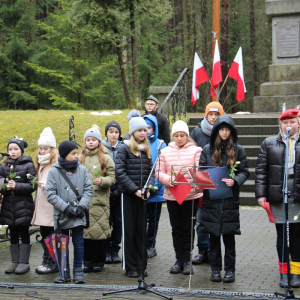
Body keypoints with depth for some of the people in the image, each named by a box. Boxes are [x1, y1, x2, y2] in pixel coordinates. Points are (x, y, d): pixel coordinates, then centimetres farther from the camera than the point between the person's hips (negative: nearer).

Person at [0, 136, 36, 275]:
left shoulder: (28, 165, -3)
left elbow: (32, 186, -8)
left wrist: (16, 186, -19)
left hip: (23, 206, -4)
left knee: (24, 233, 2)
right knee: (13, 234, 10)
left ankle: (24, 262, 9)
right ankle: (15, 261, 18)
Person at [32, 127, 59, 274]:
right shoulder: (41, 164, 17)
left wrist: (46, 185, -26)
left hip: (52, 205, -8)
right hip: (41, 205, 8)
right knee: (44, 234, 12)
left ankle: (53, 263, 4)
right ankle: (47, 261, 20)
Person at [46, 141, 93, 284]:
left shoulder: (82, 169, 2)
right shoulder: (54, 171, -3)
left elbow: (88, 190, 3)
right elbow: (51, 194, -6)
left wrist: (82, 206, -10)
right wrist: (65, 207, -14)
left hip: (79, 215, 1)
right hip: (61, 215, -1)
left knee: (78, 242, 5)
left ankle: (78, 271, 15)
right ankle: (64, 272, 18)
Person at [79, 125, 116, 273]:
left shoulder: (105, 158, 4)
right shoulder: (80, 158, 13)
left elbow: (113, 177, 1)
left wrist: (102, 181, -16)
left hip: (100, 199, -3)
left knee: (99, 230, -2)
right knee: (85, 231, 3)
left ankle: (99, 262, 10)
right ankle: (88, 261, 13)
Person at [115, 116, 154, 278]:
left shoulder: (146, 150, 11)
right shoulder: (124, 149, -5)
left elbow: (151, 171, 11)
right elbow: (120, 173, -11)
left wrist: (148, 188, -6)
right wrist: (135, 189, -15)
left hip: (142, 195, 4)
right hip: (128, 194, -4)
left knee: (141, 230, 7)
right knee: (129, 231, 2)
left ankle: (141, 265, 15)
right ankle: (130, 267, 9)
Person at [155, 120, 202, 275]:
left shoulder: (196, 150, 1)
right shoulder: (165, 152, 7)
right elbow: (159, 173, 3)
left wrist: (190, 171, -27)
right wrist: (168, 180, -16)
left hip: (191, 195, -2)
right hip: (172, 195, 2)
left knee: (188, 228, 3)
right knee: (176, 229, 9)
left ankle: (186, 260, 11)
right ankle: (179, 260, 17)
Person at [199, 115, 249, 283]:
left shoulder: (238, 150, 3)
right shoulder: (208, 150, 6)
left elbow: (245, 172, 2)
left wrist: (235, 181, -16)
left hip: (230, 199, -1)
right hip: (212, 198, 1)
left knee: (229, 235, 3)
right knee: (214, 235, 7)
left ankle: (230, 269, 12)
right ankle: (215, 269, 16)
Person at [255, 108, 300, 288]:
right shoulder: (269, 143, 7)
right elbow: (261, 170, 5)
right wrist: (261, 194, -2)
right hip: (278, 198, 1)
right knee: (282, 236, 7)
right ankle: (284, 273, 15)